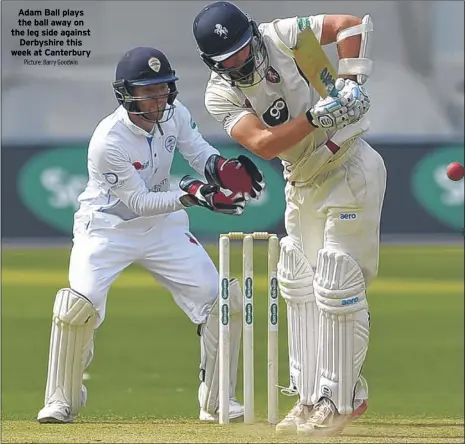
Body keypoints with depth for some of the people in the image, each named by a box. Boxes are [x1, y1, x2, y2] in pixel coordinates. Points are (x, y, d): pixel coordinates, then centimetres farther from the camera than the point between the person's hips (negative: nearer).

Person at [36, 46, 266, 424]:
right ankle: (61, 402, -6)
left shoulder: (173, 113, -12)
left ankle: (217, 401, 12)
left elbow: (200, 153, -1)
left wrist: (224, 168, -24)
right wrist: (189, 196, -36)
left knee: (224, 300, -4)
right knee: (79, 305, -27)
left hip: (162, 226, 5)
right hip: (108, 227, -5)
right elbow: (139, 201, -24)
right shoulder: (108, 141, -28)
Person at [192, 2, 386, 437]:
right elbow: (262, 143, -21)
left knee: (337, 288, -9)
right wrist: (317, 116, -34)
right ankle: (311, 399, 22)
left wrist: (349, 84, -27)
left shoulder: (279, 38, -15)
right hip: (303, 184, 7)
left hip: (350, 169, -7)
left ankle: (341, 400, -2)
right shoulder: (220, 95, -7)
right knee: (298, 287, 12)